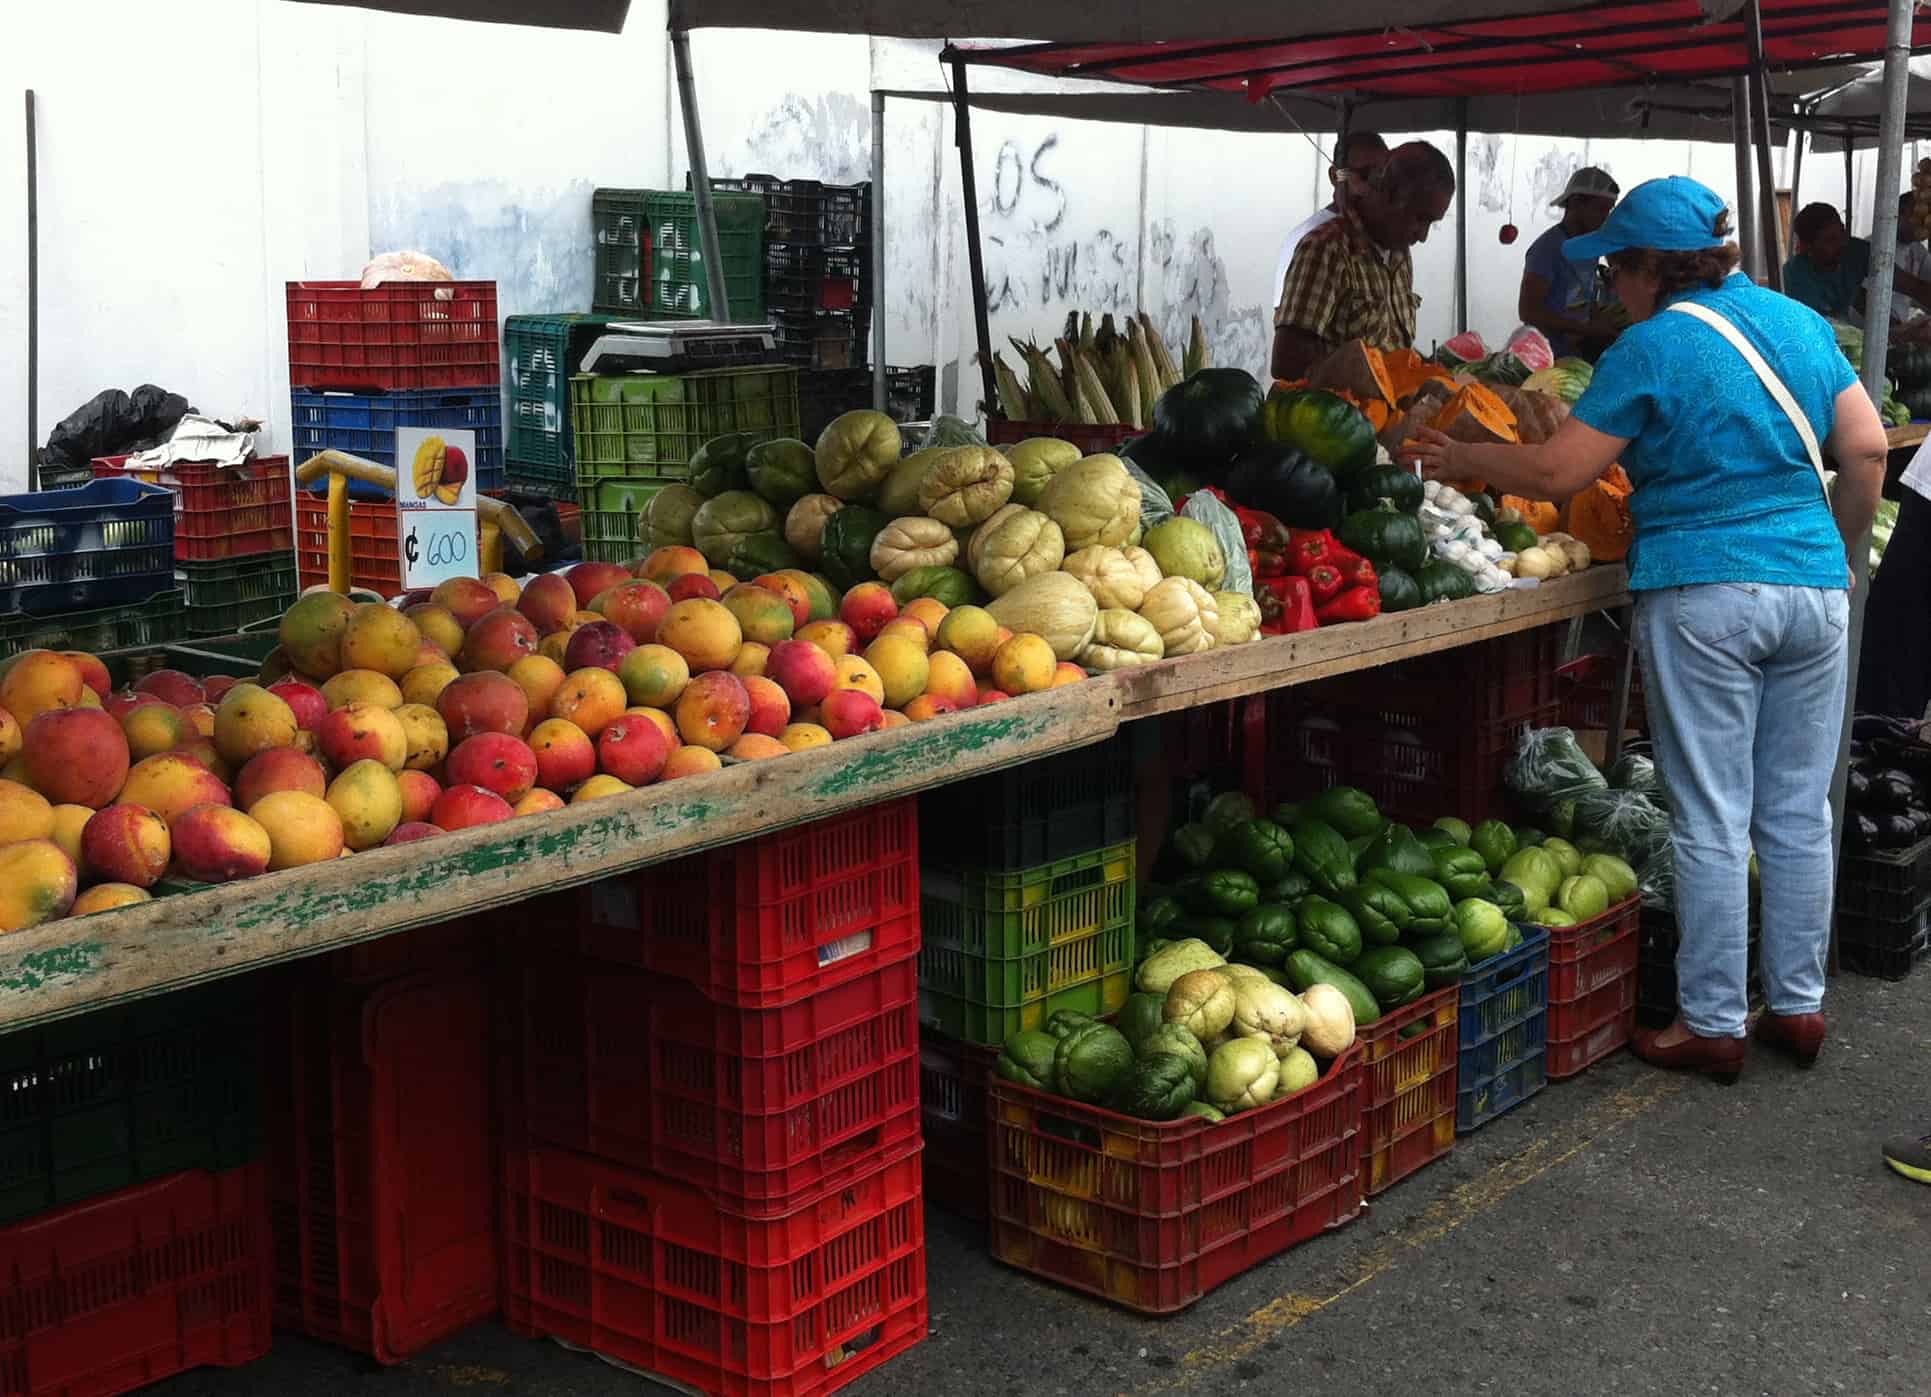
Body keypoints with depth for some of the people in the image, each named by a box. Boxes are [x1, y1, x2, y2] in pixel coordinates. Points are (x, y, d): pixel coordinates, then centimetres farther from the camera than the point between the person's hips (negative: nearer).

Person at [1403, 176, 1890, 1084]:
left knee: (1712, 821, 2)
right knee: (1798, 814, 13)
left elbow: (1556, 473, -9)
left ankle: (1712, 1024, 9)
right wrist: (1837, 555, 18)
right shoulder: (1801, 324, 10)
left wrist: (1456, 459, 4)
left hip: (1702, 597, -6)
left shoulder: (1652, 347, -8)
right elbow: (1866, 448, 8)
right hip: (1813, 587, 6)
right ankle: (1799, 1007, 23)